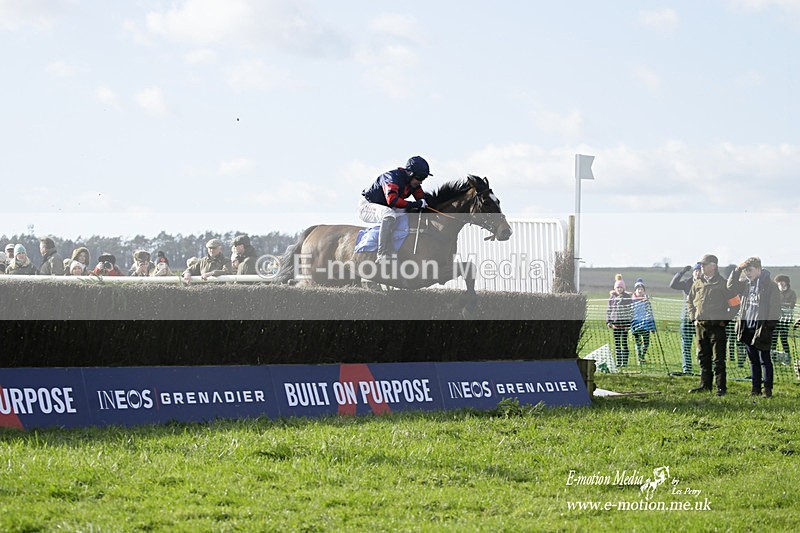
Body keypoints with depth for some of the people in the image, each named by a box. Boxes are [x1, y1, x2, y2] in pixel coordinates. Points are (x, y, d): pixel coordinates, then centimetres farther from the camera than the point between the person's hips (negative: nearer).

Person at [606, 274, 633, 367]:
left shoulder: (627, 297, 0)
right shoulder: (612, 297, 8)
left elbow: (630, 310, -1)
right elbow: (608, 309, 13)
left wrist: (629, 323, -7)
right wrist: (608, 321, 5)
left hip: (624, 321, -3)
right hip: (615, 321, 3)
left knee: (624, 342, -2)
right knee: (617, 343, 5)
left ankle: (625, 361, 2)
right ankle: (618, 361, 10)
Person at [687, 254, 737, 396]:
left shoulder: (723, 284, -4)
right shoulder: (697, 283, 11)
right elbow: (691, 302, 21)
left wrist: (725, 320, -6)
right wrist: (693, 318, 9)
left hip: (717, 325, -6)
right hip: (700, 326, 6)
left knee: (718, 359, -5)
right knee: (703, 357, 11)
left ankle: (721, 387, -4)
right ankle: (705, 385, 20)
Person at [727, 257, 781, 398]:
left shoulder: (770, 286, -9)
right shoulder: (746, 284, 10)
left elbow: (775, 308, -10)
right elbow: (731, 286, 13)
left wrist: (770, 326, -16)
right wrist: (737, 270, 2)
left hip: (762, 328, -6)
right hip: (747, 328, 6)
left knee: (765, 360, -1)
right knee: (753, 360, 12)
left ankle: (768, 389, 4)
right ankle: (756, 388, 18)